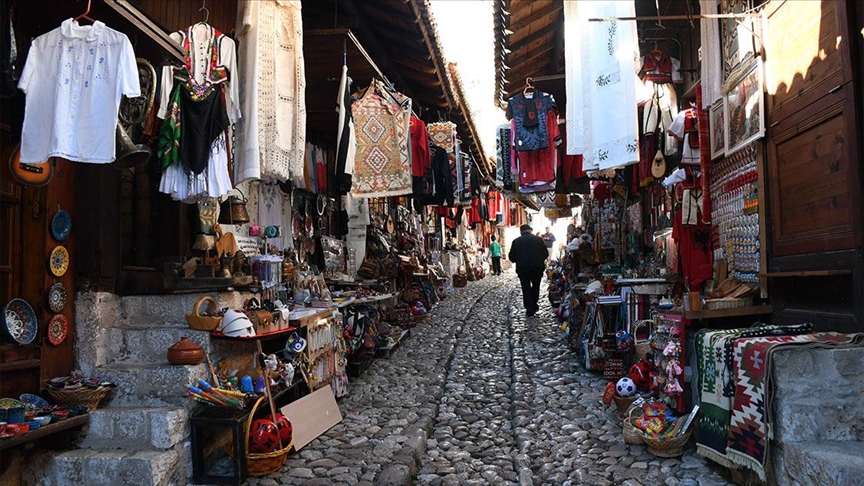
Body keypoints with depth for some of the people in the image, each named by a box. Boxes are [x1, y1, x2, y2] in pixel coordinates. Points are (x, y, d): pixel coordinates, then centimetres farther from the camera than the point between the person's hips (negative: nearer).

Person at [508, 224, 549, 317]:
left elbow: (511, 257, 1)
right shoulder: (538, 239, 2)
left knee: (526, 288, 6)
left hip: (522, 268, -1)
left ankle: (530, 310, 2)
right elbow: (546, 254, 4)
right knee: (536, 286, 20)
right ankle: (534, 306, 23)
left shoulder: (516, 241, 1)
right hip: (537, 267, 1)